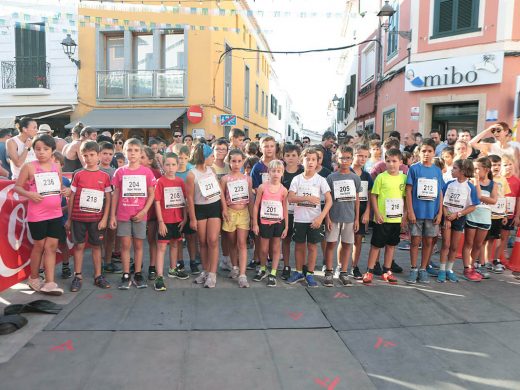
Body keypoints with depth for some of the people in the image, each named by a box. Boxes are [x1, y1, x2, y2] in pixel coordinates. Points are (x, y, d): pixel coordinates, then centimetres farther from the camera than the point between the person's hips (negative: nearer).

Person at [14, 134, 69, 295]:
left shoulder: (57, 167, 6)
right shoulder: (29, 167, -7)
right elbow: (17, 187, -3)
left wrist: (66, 191, -4)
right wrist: (29, 194, -21)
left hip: (55, 213, 4)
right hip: (37, 214, -4)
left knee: (51, 246, 3)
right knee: (39, 245, 7)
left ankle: (49, 283, 8)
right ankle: (34, 279, 27)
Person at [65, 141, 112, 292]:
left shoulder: (104, 176, 1)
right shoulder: (78, 175, 1)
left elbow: (108, 199, 2)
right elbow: (71, 197, 4)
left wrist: (105, 218, -4)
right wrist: (69, 219, 4)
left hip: (97, 218, 0)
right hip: (78, 217, 0)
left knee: (96, 246, 8)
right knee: (79, 245, 5)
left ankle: (98, 276, 17)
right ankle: (78, 276, 14)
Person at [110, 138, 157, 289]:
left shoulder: (147, 172, 0)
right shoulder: (120, 172, 3)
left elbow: (151, 194, 1)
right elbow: (115, 195, 5)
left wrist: (144, 211, -10)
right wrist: (112, 215, 1)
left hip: (140, 215, 0)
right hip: (123, 215, 0)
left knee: (138, 245, 7)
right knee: (125, 245, 3)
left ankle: (138, 275, 17)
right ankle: (126, 276, 12)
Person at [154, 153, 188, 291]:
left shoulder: (180, 182, 4)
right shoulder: (160, 181, -9)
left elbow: (184, 201, 8)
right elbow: (157, 202, -11)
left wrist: (185, 218, 2)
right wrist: (160, 221, -14)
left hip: (178, 220, 5)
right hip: (165, 220, -5)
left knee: (175, 244, 18)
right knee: (161, 247, -3)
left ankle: (173, 269, 36)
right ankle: (159, 277, -2)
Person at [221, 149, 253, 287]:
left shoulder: (247, 178, 4)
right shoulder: (225, 179, -1)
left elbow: (251, 199, 7)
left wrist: (252, 216, 4)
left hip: (244, 212, 0)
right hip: (230, 213, 0)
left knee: (242, 243, -5)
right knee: (232, 243, 11)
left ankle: (242, 275, -6)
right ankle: (235, 267, 30)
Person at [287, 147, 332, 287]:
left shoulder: (320, 180, -2)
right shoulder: (297, 179, 1)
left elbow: (329, 200, -7)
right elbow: (290, 198, -8)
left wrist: (321, 217, -18)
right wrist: (307, 198, -20)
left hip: (315, 219, -1)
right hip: (299, 218, 1)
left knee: (312, 245, 5)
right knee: (299, 245, 10)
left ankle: (310, 274, 18)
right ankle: (299, 272, 25)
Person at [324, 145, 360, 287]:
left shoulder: (355, 178, 5)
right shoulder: (331, 177, -2)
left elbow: (356, 199, 8)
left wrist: (357, 218, 5)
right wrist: (327, 217, -7)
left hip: (349, 217, 2)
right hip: (334, 216, -2)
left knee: (347, 244, 8)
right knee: (331, 243, 3)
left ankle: (344, 272, 19)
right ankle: (329, 272, 13)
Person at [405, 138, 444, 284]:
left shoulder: (437, 171, 7)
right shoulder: (414, 169, -2)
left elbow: (440, 193, 8)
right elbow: (409, 190, -5)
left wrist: (440, 212, 1)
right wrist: (410, 211, -11)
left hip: (432, 212, 3)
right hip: (417, 212, -3)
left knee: (428, 241, 8)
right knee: (415, 240, 3)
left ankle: (423, 269, 20)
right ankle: (413, 269, 14)